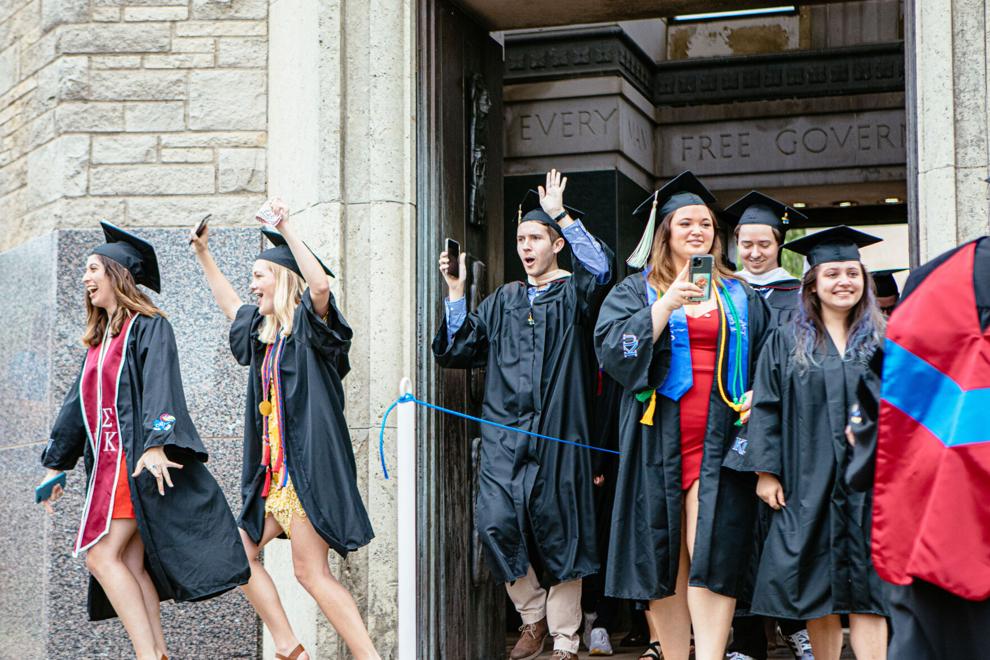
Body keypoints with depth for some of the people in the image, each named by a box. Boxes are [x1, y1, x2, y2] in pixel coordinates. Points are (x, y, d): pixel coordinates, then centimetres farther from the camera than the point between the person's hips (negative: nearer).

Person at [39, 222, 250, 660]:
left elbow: (159, 386, -18)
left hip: (138, 459, -8)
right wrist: (56, 464, 24)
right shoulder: (99, 339, 20)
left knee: (102, 557, -14)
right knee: (132, 565, 3)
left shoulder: (148, 326, -4)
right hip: (108, 461, 8)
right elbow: (77, 405, 24)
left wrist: (155, 443, -31)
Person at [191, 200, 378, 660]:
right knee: (242, 553, 13)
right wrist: (203, 254, 35)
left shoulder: (308, 324, -7)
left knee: (311, 572, -11)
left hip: (306, 463, -10)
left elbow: (321, 284, -29)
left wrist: (286, 228, -26)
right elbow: (229, 304, 35)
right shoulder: (265, 331, 17)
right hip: (274, 468, 10)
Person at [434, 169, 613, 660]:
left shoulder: (572, 294, 5)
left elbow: (601, 268, -18)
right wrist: (456, 293, 5)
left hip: (557, 433, -3)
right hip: (505, 432, 3)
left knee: (557, 530, 0)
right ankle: (533, 616, 11)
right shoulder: (502, 301, 17)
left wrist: (561, 214, -14)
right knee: (495, 522, -11)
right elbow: (456, 351, 13)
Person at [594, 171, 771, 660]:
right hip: (659, 442, 0)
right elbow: (612, 348, -7)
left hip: (719, 437, 0)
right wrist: (667, 304, -14)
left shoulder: (740, 297, 16)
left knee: (711, 550, -9)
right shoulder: (636, 291, 9)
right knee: (662, 550, 2)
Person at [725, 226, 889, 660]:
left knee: (865, 589, -3)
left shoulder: (883, 342, 8)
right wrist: (766, 471, -5)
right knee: (816, 587, 5)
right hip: (808, 483, 0)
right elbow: (766, 408, 2)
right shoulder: (786, 342, 6)